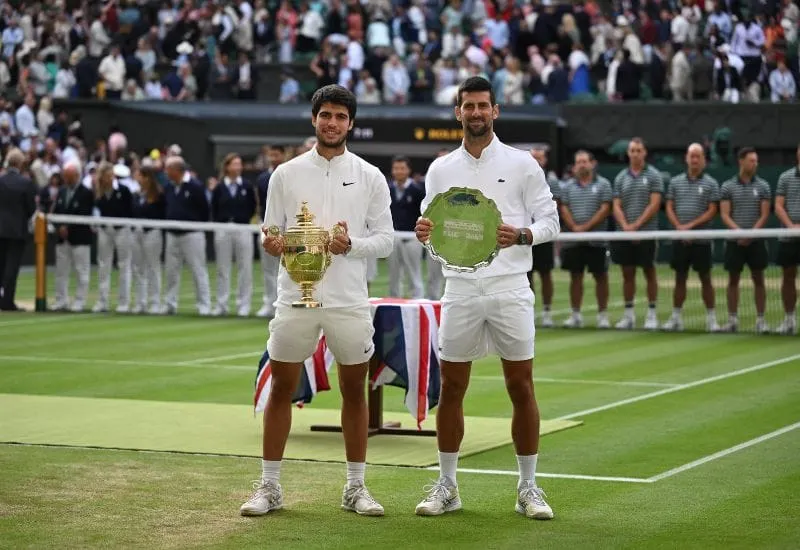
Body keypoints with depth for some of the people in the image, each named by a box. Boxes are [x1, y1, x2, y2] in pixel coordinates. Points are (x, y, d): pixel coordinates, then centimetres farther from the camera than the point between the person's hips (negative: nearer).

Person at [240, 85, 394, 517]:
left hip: (349, 300, 0)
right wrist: (270, 243, -16)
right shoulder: (286, 174, 5)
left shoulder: (370, 177, 3)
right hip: (295, 298, 0)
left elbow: (384, 239, 2)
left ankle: (355, 488, 16)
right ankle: (269, 486, 11)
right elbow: (270, 233, 7)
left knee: (354, 392, 6)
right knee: (281, 389, 3)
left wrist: (351, 244, -17)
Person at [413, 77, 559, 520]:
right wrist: (424, 232, -9)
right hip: (460, 290, 2)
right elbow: (432, 226, 14)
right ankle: (446, 486, 14)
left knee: (521, 388, 0)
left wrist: (522, 235, -17)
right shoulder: (440, 170, 10)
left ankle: (528, 487, 9)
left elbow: (549, 220, 2)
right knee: (451, 388, 4)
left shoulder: (522, 164, 3)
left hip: (510, 288, -2)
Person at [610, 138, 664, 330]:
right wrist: (625, 227, -10)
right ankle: (628, 314, 11)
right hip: (625, 234, 3)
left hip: (647, 232, -3)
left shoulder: (653, 175, 0)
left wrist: (636, 225, -13)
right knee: (627, 274, 5)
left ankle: (652, 314, 6)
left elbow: (654, 204, -7)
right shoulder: (620, 178, 10)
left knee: (649, 272, 1)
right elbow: (616, 206, 6)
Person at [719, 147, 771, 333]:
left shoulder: (762, 186, 3)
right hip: (734, 241, 0)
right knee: (733, 280, 4)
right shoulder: (728, 187, 2)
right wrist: (739, 232, -18)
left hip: (756, 241, 0)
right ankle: (732, 319, 10)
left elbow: (764, 214, -1)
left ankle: (760, 320, 4)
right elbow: (724, 215, -3)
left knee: (758, 279, 1)